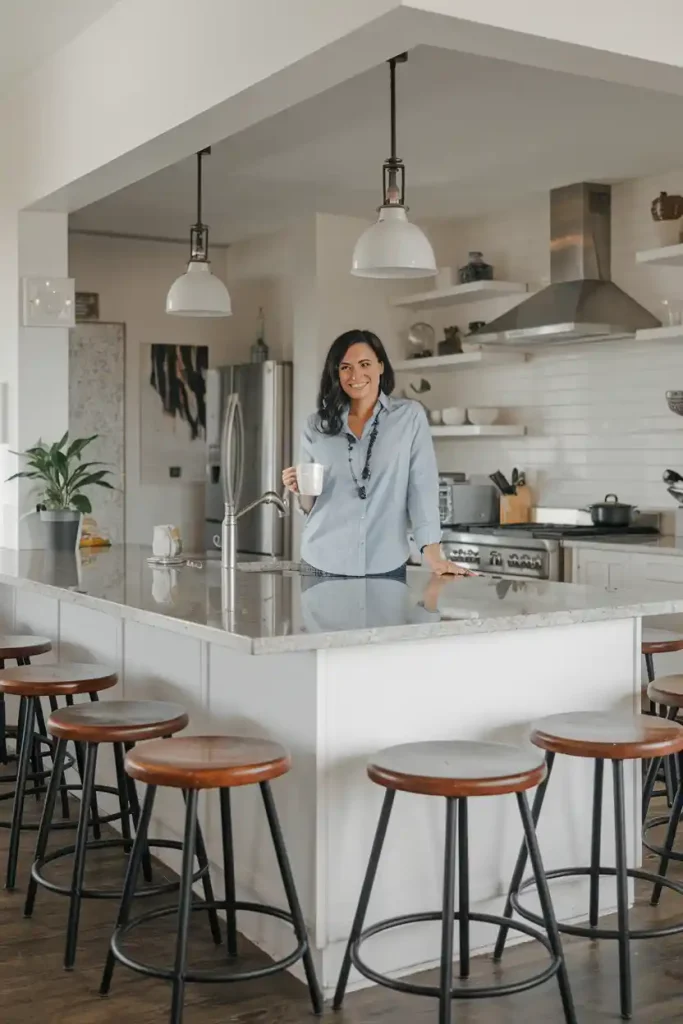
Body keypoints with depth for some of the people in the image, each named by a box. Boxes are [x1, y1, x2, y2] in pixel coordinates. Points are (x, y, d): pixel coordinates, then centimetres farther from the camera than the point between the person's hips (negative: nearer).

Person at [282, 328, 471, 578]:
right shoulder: (317, 425, 6)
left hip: (385, 567, -1)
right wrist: (302, 490, -13)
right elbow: (310, 506, 9)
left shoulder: (410, 415, 1)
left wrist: (432, 552, -15)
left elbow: (422, 484, -7)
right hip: (323, 564, 2)